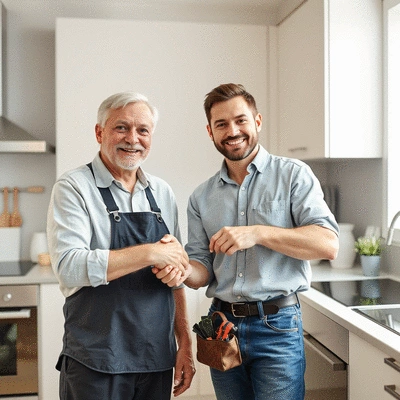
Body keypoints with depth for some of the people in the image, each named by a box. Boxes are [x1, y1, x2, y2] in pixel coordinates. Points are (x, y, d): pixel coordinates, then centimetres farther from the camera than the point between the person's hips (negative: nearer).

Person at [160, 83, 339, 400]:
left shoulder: (293, 175, -4)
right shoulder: (202, 197, 8)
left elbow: (329, 245, -13)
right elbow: (203, 270, 7)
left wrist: (259, 233, -23)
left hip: (276, 327, -4)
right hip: (221, 324, 4)